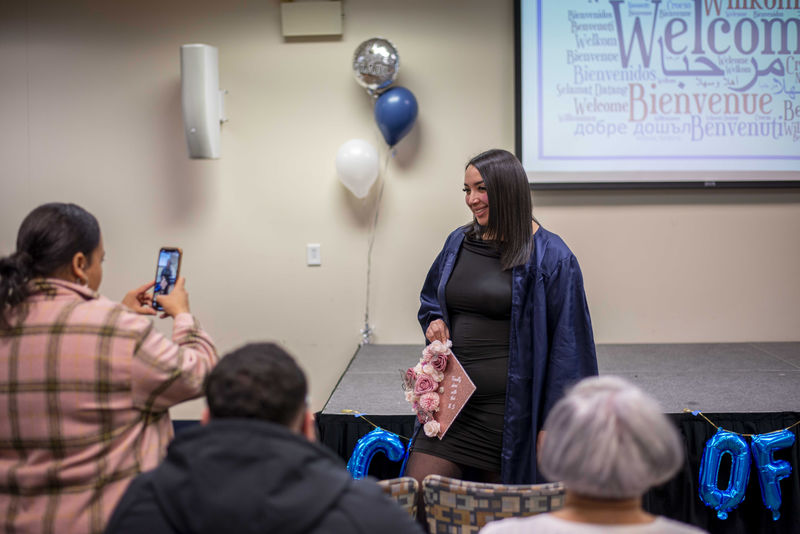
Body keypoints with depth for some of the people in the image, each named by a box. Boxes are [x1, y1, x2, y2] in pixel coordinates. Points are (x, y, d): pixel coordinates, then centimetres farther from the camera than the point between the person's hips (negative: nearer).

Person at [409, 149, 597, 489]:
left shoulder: (549, 257, -7)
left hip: (510, 409, -5)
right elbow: (430, 299, 26)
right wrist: (434, 321, 2)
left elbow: (569, 345, -7)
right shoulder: (458, 243, 9)